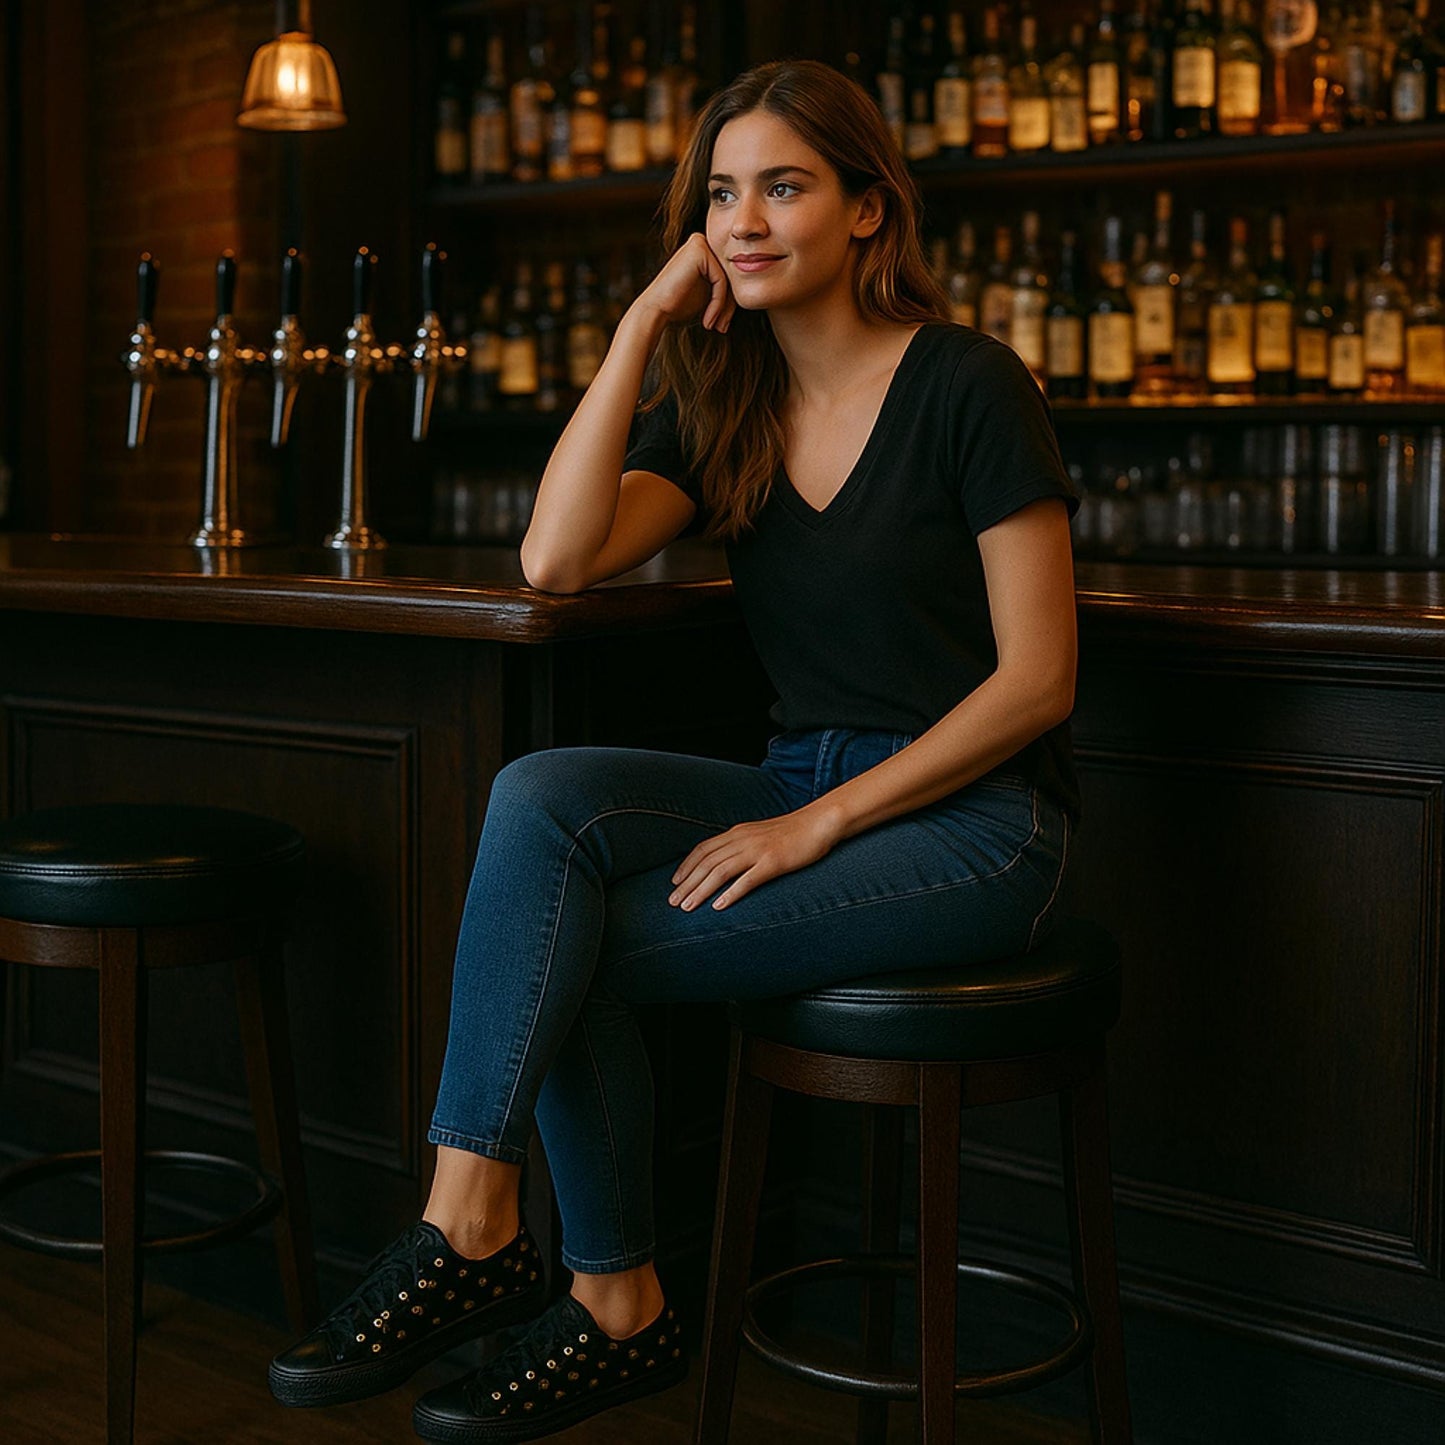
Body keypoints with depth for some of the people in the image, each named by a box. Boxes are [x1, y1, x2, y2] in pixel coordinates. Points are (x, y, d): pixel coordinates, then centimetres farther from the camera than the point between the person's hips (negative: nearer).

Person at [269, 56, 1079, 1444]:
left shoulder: (967, 386, -8)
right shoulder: (720, 406, 8)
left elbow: (1036, 677, -11)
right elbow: (555, 558, -10)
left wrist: (820, 825, -15)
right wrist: (645, 321, -9)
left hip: (973, 820, -6)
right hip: (806, 791, 6)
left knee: (568, 947, -21)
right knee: (541, 798, -21)